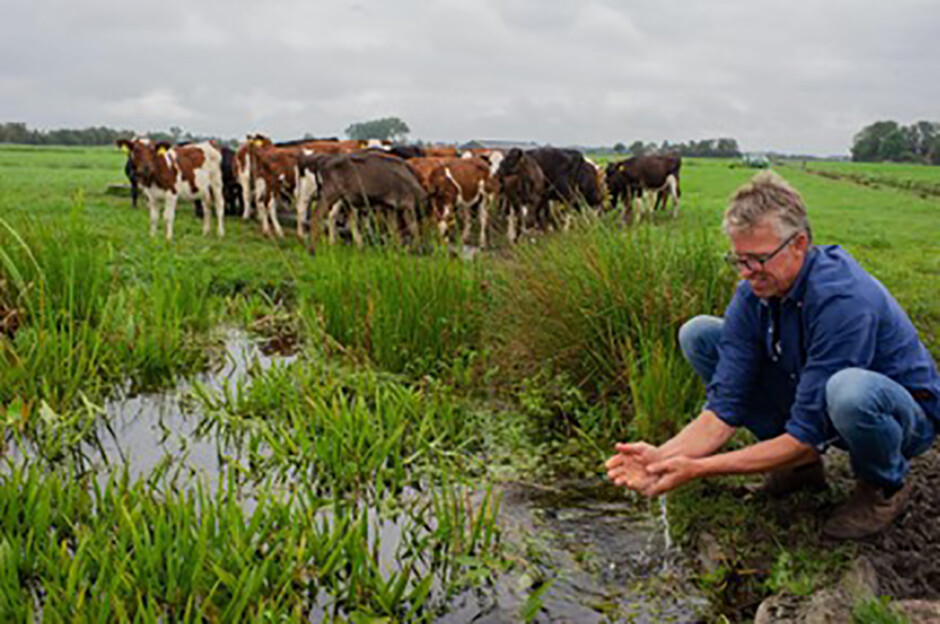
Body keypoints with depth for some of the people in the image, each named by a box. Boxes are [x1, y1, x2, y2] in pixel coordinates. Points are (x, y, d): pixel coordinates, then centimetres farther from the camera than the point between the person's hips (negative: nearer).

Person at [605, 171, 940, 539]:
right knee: (699, 334, -7)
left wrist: (699, 469, -35)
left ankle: (886, 485, -6)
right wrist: (665, 455, -32)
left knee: (848, 390, -43)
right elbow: (723, 409, -14)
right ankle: (801, 465, 4)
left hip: (905, 412, -6)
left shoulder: (843, 299, -34)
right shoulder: (754, 293, -13)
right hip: (813, 405, 6)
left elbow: (806, 437, -33)